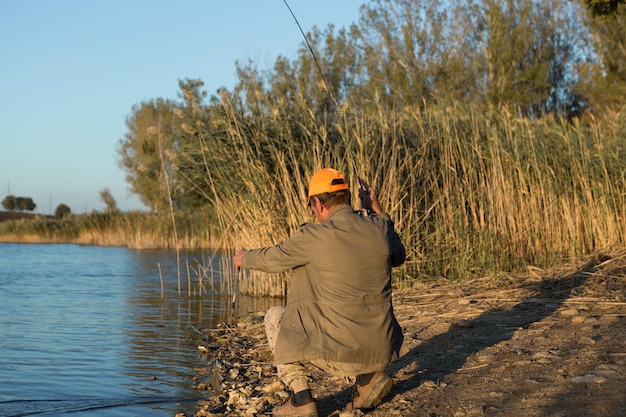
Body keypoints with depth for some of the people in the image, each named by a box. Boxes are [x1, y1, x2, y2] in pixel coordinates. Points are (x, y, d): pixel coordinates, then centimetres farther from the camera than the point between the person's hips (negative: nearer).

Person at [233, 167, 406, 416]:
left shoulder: (313, 236, -11)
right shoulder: (379, 228, 0)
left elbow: (271, 259, 6)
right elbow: (398, 257, 23)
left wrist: (244, 258, 28)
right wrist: (377, 211, 23)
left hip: (338, 347, -5)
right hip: (379, 347, 5)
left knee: (275, 318, 19)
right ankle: (367, 376, 13)